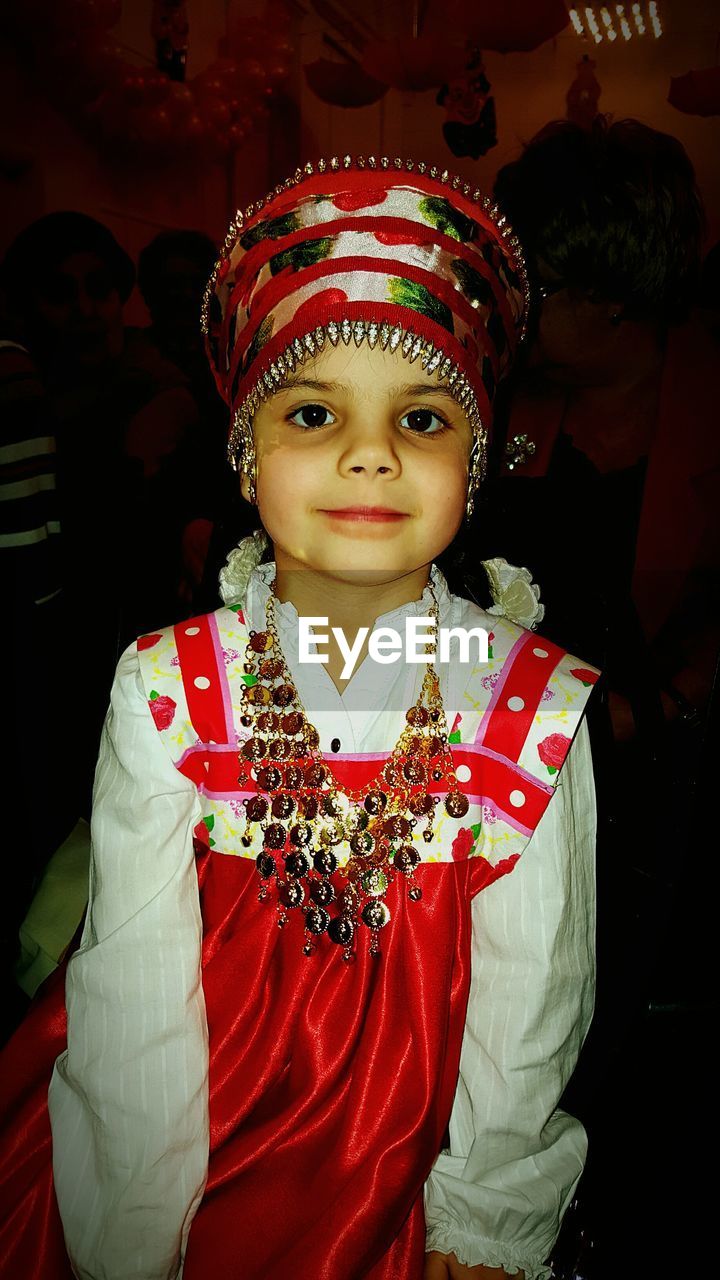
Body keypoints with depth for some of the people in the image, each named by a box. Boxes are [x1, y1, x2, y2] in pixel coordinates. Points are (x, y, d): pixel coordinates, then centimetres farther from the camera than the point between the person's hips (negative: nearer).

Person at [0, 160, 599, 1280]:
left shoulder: (536, 714, -17)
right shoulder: (165, 693, -17)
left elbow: (529, 998, -8)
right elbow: (134, 988, -11)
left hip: (405, 1172, 0)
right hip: (187, 1134, 1)